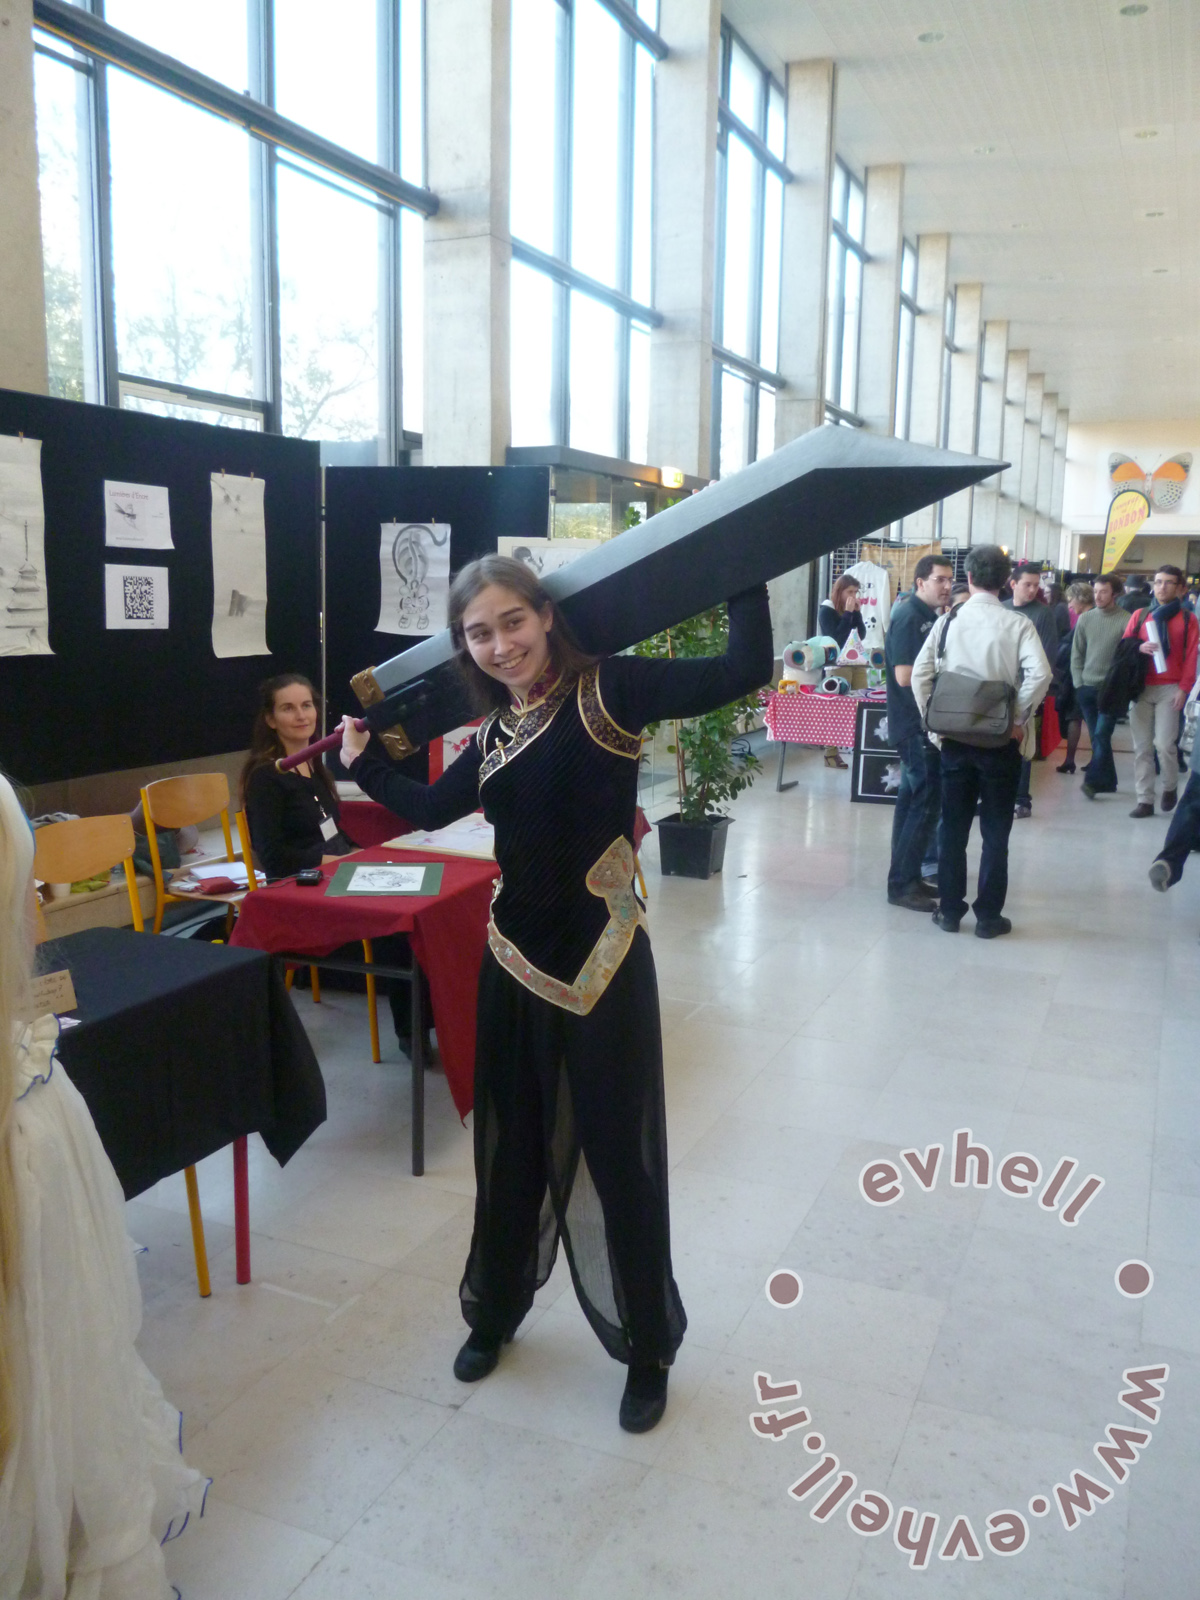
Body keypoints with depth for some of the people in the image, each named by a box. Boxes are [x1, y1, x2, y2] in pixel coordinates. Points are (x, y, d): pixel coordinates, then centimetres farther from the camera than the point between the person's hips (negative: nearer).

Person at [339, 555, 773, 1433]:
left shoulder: (606, 691, -12)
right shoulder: (494, 733, 6)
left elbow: (745, 669, -20)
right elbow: (432, 808, 23)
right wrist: (363, 763, 28)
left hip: (603, 964, -6)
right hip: (516, 963, 6)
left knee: (620, 1159, 8)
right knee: (512, 1151, 21)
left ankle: (649, 1351, 31)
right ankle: (496, 1314, 46)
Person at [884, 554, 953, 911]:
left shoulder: (929, 617, 14)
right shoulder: (909, 617, -14)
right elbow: (904, 675, -22)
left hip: (924, 725, 10)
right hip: (915, 725, -10)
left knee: (914, 799, 13)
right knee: (926, 802, -9)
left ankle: (906, 878, 21)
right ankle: (902, 884, -3)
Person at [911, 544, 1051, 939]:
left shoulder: (949, 620, -1)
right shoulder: (1017, 623, -7)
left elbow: (920, 673, -5)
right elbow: (1039, 673, -20)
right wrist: (1018, 719, -9)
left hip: (954, 736, 2)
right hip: (1000, 739, -2)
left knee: (953, 827, 12)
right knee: (995, 831, 7)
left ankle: (950, 909, 17)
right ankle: (988, 916, 12)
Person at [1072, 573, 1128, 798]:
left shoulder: (1125, 621, -7)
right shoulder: (1085, 618, 7)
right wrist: (1078, 682, 5)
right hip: (1087, 687, 5)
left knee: (1101, 735, -11)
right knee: (1096, 737, 9)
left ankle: (1094, 780, -7)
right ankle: (1108, 781, 18)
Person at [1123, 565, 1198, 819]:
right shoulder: (1140, 616, 13)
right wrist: (1139, 648, -12)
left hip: (1169, 690, -2)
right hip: (1141, 688, 2)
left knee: (1164, 744, -11)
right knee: (1141, 747, 1)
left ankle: (1170, 787, 15)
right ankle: (1145, 800, 6)